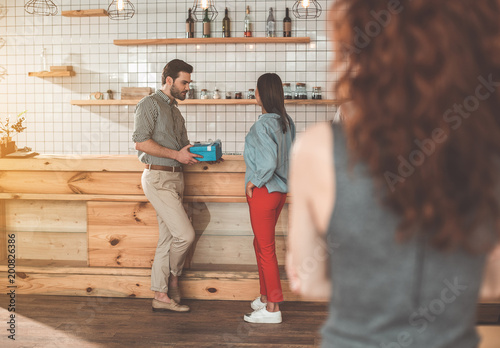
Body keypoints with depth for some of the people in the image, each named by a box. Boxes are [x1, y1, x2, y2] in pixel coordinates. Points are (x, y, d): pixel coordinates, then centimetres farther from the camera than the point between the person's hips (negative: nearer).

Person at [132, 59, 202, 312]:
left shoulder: (175, 111, 21)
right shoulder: (150, 104, -5)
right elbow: (141, 142, -16)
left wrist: (197, 152, 6)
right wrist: (176, 154, -16)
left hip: (175, 178, 9)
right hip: (158, 178, -9)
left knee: (168, 238, 8)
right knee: (185, 234, -12)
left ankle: (161, 296, 15)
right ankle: (173, 276, 16)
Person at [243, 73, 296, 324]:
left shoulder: (263, 125, -20)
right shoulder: (286, 122, 6)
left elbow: (269, 163, -26)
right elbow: (293, 157, 12)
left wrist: (254, 181, -10)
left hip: (263, 191, -9)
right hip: (280, 190, 9)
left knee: (266, 249, 0)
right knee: (261, 244, 21)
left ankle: (272, 308, 10)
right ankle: (266, 297, 32)